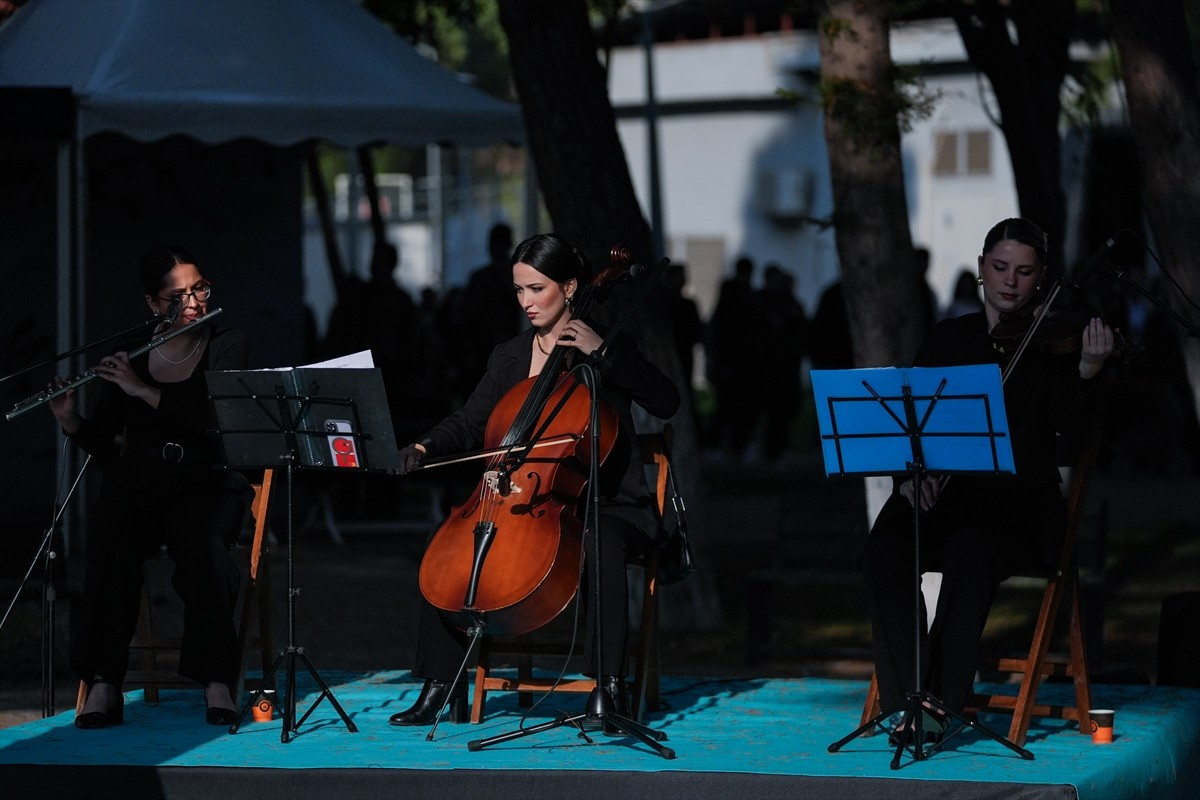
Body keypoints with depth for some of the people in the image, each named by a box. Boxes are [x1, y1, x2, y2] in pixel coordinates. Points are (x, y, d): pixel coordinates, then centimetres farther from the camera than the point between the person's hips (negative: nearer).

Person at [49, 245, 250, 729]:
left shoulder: (226, 347, 3)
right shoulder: (126, 357, 10)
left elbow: (216, 417, -15)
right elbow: (104, 448, 12)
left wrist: (145, 390, -20)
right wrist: (69, 420, -8)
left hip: (207, 483, -2)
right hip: (137, 482, 2)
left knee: (202, 545, -36)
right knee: (109, 543, -32)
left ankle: (216, 681, -30)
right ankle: (102, 684, -32)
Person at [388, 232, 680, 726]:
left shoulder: (609, 347, -1)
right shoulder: (508, 357, 13)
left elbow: (666, 402, -14)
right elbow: (470, 423, 10)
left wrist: (602, 352, -20)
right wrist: (426, 446, -11)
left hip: (603, 504, -5)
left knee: (602, 546, -38)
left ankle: (612, 685, -34)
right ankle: (441, 685, -7)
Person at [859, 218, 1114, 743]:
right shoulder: (949, 339, 16)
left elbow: (1068, 422, -10)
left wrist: (1087, 372, -30)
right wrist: (910, 471, -9)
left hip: (1020, 499, -3)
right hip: (943, 493, 3)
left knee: (970, 550, -37)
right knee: (883, 555, -29)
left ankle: (942, 701, -30)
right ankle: (906, 698, -27)